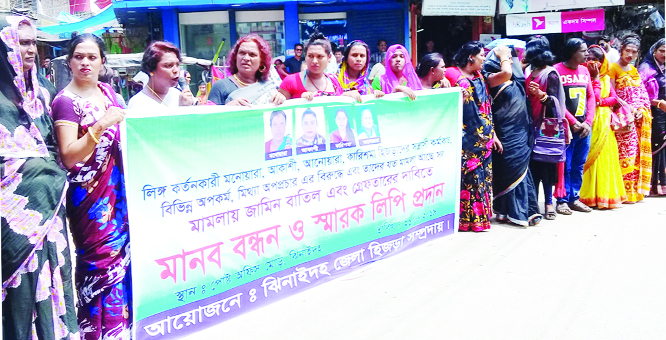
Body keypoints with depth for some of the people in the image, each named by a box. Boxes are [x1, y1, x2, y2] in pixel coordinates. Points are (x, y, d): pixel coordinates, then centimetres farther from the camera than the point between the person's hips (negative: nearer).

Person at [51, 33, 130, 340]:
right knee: (101, 260, -3)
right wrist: (101, 125, -24)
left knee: (123, 254, 11)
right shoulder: (65, 101, -10)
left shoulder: (107, 91, 10)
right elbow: (69, 157, -16)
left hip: (118, 187, 7)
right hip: (90, 195, -6)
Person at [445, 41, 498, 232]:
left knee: (483, 176, 8)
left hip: (483, 138, 7)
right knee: (465, 177, -6)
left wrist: (492, 134, 16)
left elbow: (486, 108, 18)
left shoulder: (479, 77, 16)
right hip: (465, 138, -7)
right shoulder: (452, 74, -4)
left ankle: (479, 216, 17)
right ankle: (464, 218, 4)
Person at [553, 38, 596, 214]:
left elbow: (591, 97, 11)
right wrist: (573, 122, -10)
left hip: (584, 128, 6)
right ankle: (562, 200, 9)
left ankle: (574, 198, 20)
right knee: (565, 166, -1)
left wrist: (588, 122, -1)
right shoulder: (557, 70, -7)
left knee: (579, 166, 10)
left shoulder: (584, 70, 12)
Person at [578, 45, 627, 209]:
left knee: (606, 156, 6)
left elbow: (614, 98, 5)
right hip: (592, 121, -5)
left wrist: (601, 102, -11)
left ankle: (606, 194, 13)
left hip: (605, 122, 5)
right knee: (592, 157, -4)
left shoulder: (606, 78, 12)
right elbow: (595, 97, -15)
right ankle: (591, 196, 1)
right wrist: (595, 78, -12)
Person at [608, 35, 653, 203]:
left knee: (639, 150, 5)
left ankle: (635, 188, 13)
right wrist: (628, 109, -16)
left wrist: (641, 110, -2)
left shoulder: (634, 70, 18)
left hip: (639, 116, 7)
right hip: (623, 116, -7)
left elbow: (642, 94, 16)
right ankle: (626, 190, -6)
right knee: (626, 150, -11)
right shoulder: (614, 68, -2)